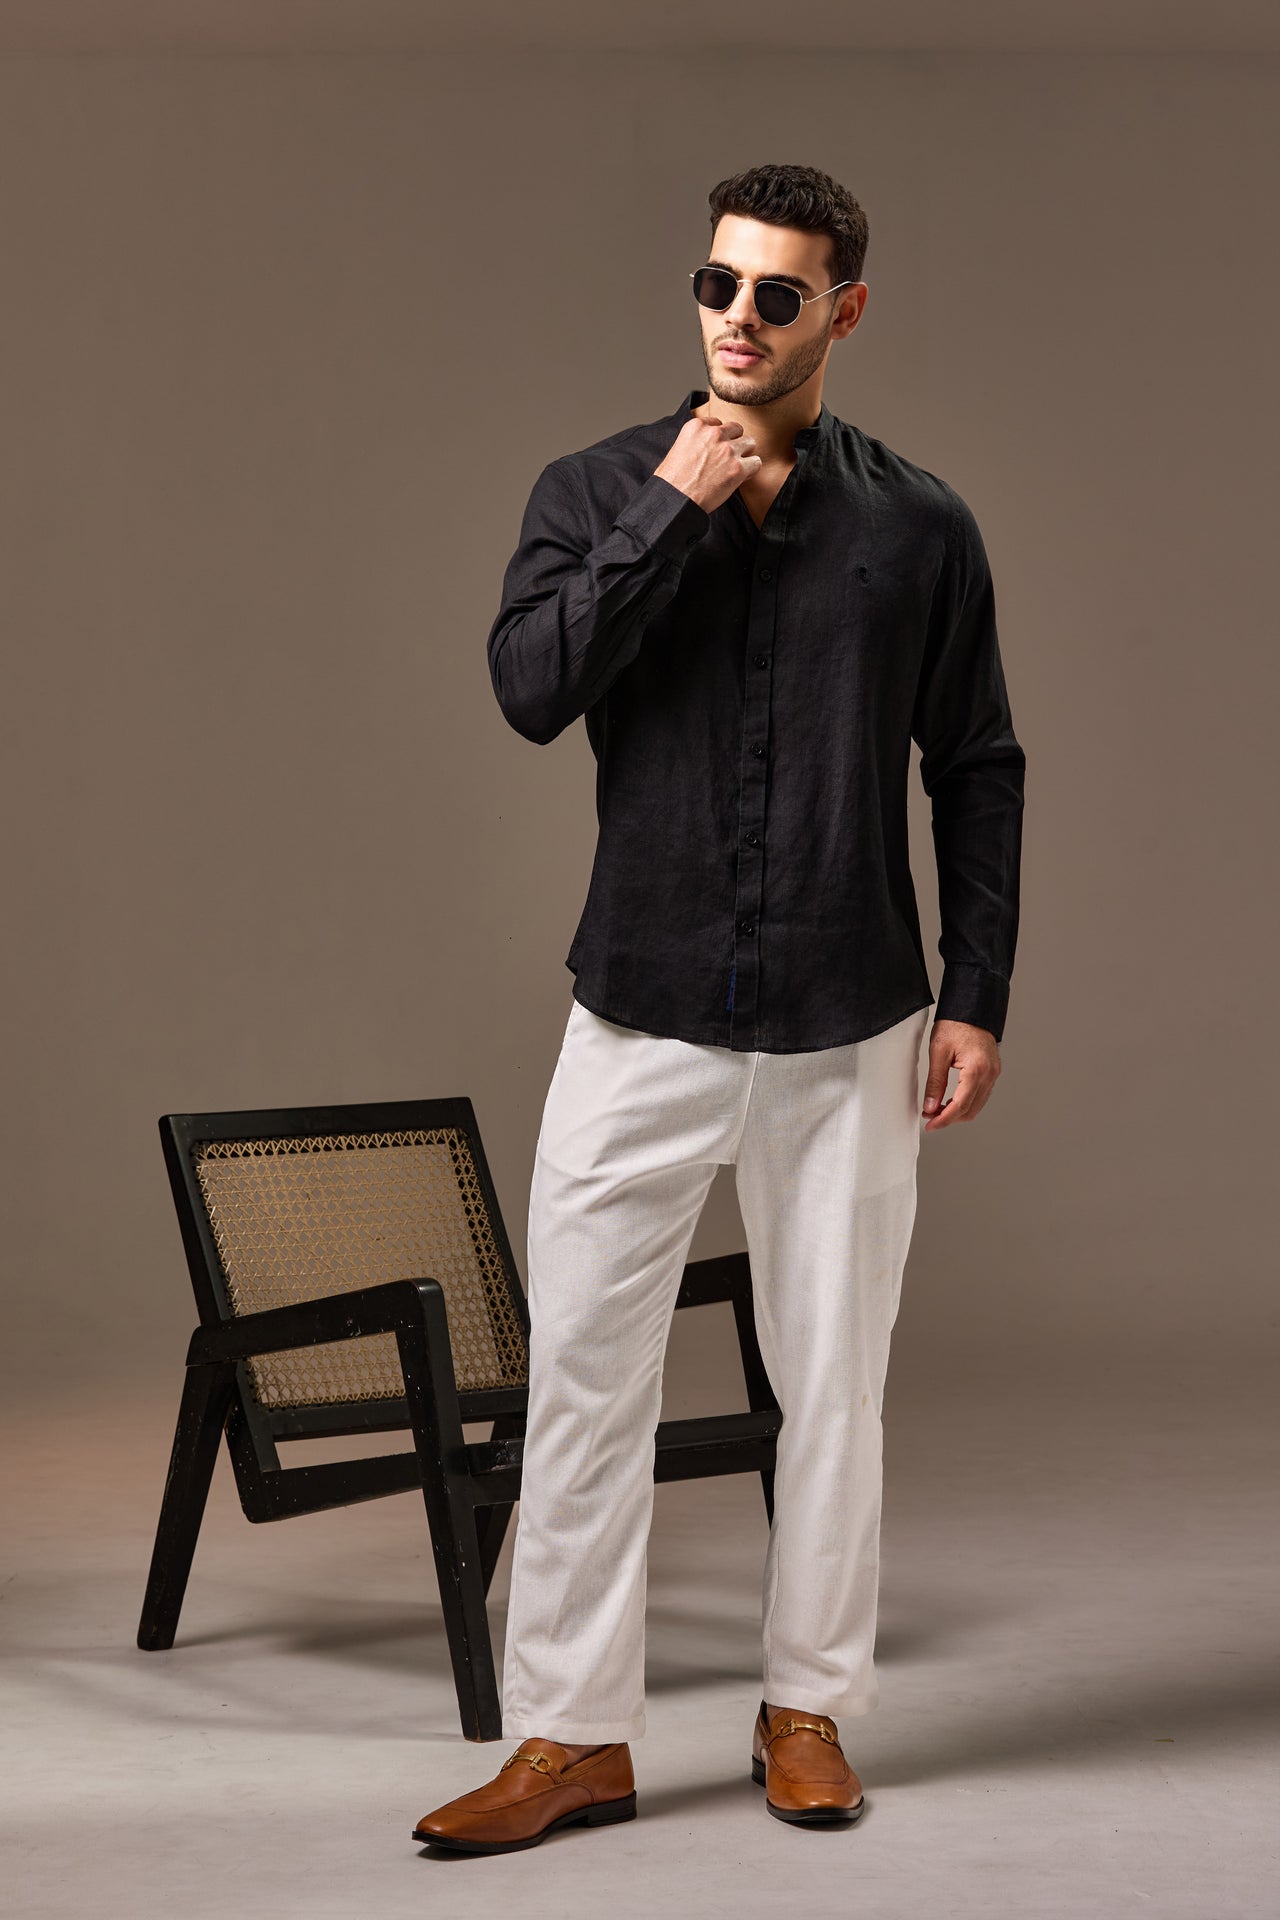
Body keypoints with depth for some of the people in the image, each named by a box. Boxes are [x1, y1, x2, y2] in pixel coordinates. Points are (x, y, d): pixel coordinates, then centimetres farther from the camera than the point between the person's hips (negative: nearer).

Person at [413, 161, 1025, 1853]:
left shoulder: (917, 527, 3)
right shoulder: (597, 492, 3)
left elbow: (980, 772, 7)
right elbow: (532, 686, -13)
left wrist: (977, 994, 2)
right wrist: (671, 512, -14)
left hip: (847, 1031, 0)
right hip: (644, 1016, 0)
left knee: (832, 1382, 7)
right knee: (583, 1375, 0)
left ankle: (809, 1710, 22)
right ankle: (573, 1736, 10)